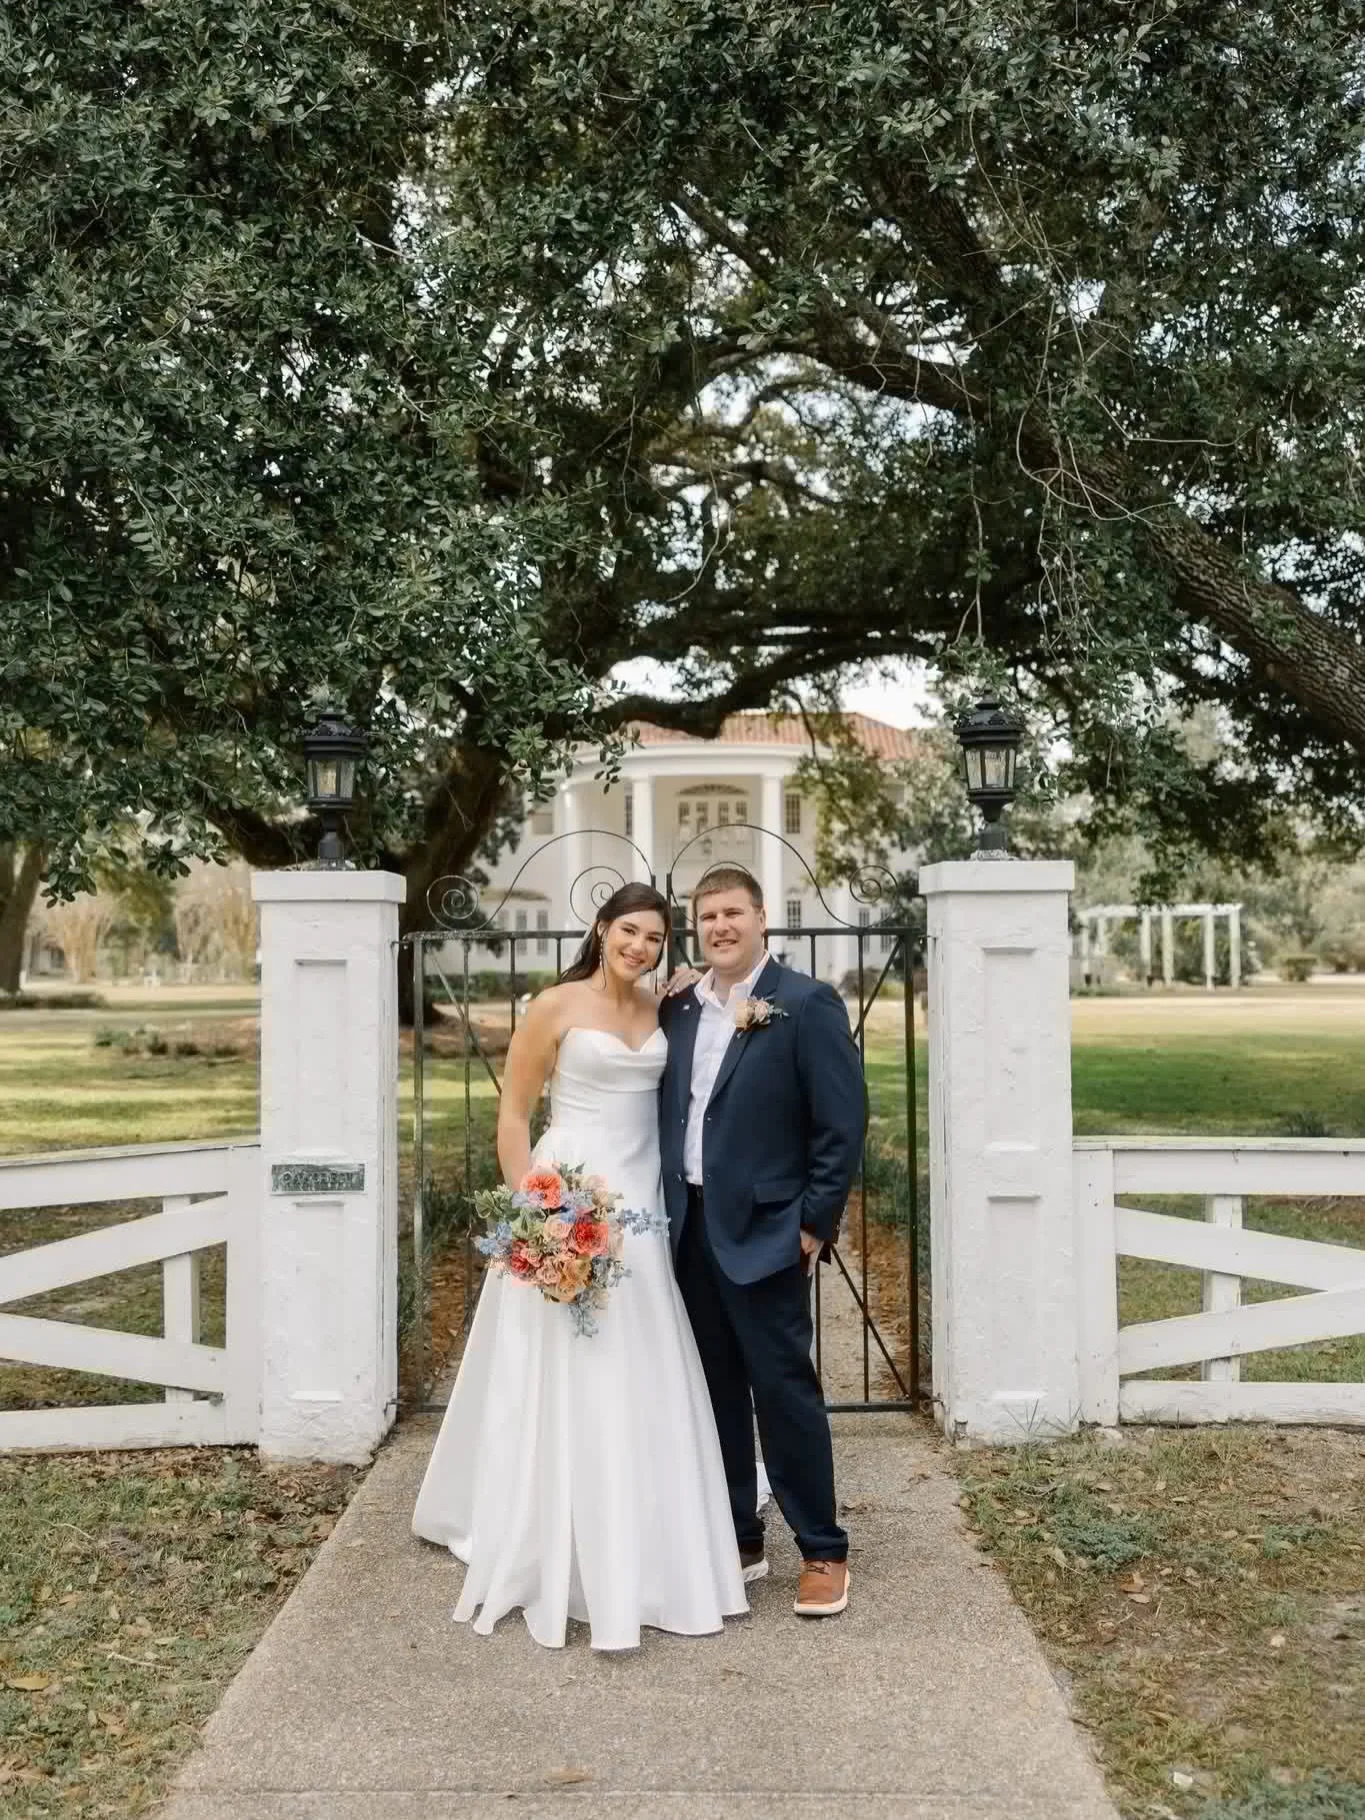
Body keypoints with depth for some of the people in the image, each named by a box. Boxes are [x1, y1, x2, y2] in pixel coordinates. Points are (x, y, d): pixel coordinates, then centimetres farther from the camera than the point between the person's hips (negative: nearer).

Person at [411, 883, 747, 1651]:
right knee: (568, 1386, 0)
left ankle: (640, 1556, 27)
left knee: (645, 1388, 11)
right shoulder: (557, 1006, -6)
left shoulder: (662, 1011, 9)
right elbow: (512, 1116, -6)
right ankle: (568, 1564, 12)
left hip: (643, 1208, 6)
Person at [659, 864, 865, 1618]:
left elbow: (843, 1124, -10)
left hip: (763, 1232, -6)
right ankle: (736, 1540, 26)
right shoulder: (677, 1009, 9)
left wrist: (814, 1223, -12)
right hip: (689, 1230, 6)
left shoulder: (808, 1004, -8)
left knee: (784, 1390, 0)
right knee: (714, 1392, 13)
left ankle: (823, 1551, 15)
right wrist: (664, 1210, 8)